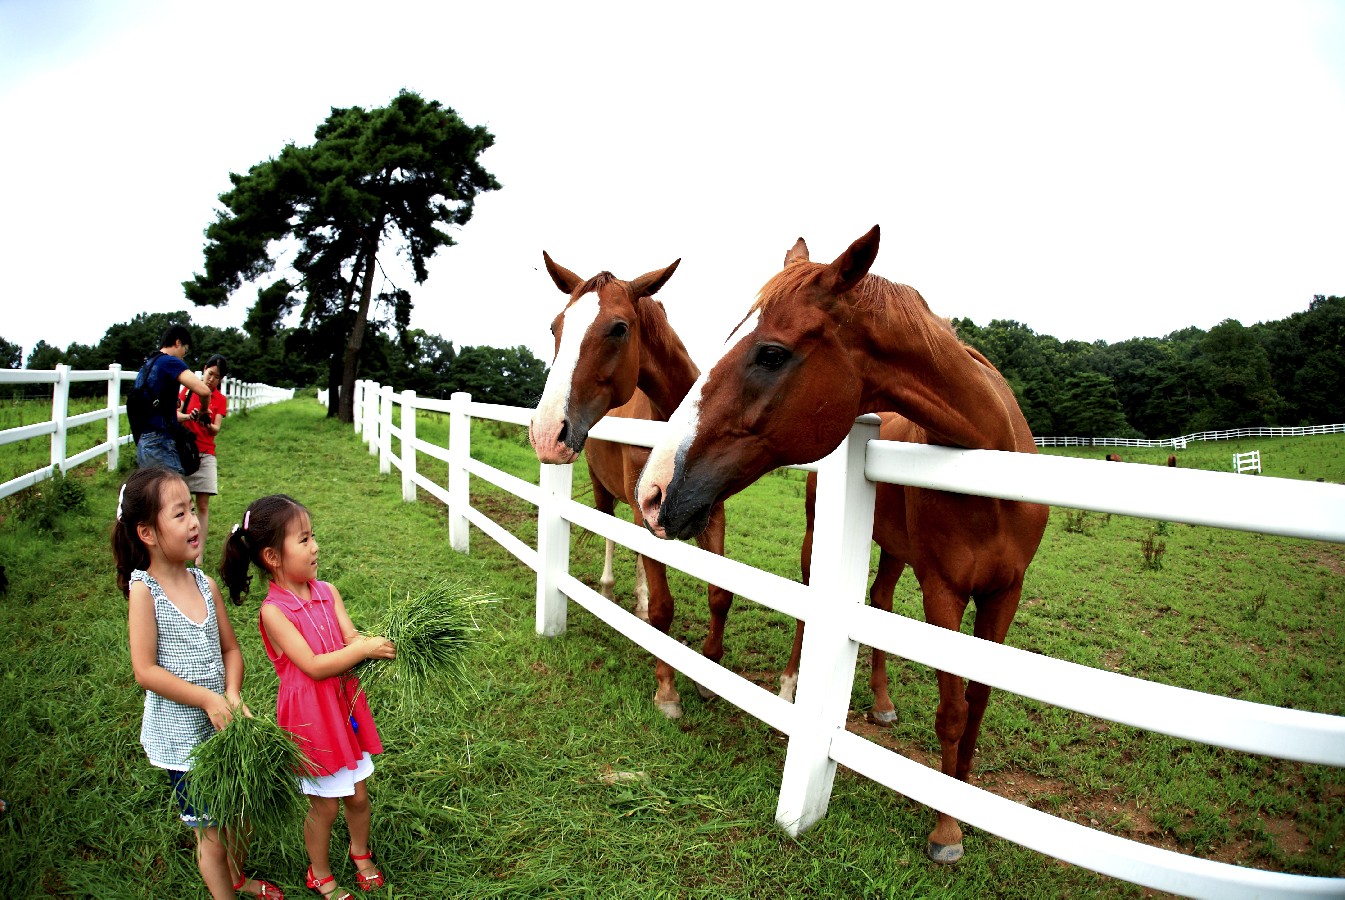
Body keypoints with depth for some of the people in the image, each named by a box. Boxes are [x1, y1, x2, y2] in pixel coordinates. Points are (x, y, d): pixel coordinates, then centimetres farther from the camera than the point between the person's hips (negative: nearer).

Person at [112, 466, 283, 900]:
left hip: (225, 725, 5)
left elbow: (230, 648, 3)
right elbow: (145, 671, -18)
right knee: (211, 835, 9)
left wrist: (232, 695, -13)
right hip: (183, 738, -5)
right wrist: (208, 699, -21)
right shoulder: (144, 589, -17)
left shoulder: (204, 583, -3)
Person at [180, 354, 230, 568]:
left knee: (203, 506, -3)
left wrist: (207, 423, -27)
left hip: (205, 454, 0)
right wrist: (188, 416, -23)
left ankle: (200, 555, -2)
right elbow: (176, 415, -2)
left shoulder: (220, 399, 4)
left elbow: (216, 430, -5)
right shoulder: (189, 389, 4)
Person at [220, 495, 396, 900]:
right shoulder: (274, 611, -20)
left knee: (358, 794, 18)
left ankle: (360, 852, 46)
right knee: (324, 804, 12)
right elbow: (313, 666, -24)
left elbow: (352, 639, -9)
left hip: (345, 706, 5)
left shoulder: (327, 592, -3)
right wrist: (363, 649, -28)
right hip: (311, 716, -5)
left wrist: (379, 643, -29)